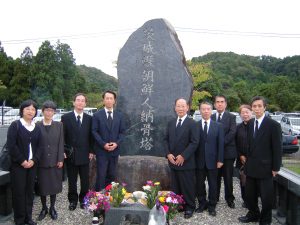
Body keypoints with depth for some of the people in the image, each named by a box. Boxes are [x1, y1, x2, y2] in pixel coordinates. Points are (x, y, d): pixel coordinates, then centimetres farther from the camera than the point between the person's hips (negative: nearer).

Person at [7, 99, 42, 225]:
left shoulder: (37, 128, 9)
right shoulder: (15, 125, -5)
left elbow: (39, 146, 7)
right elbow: (11, 145, -12)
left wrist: (34, 160, -8)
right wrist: (22, 161, -13)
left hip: (32, 164, 4)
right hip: (18, 164, -4)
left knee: (30, 191, 9)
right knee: (19, 191, 1)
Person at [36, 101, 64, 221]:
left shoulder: (59, 125, 3)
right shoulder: (37, 125, -1)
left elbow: (61, 143, 1)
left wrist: (60, 159, -4)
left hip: (55, 161, 1)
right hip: (41, 161, -1)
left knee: (54, 185, 9)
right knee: (42, 186, 8)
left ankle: (52, 208, 25)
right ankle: (44, 208, 26)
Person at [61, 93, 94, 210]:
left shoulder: (89, 118, 4)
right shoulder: (66, 117, -1)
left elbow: (91, 136, 7)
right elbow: (62, 136, 0)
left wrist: (91, 151, 2)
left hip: (85, 155, 2)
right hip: (71, 155, -1)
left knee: (85, 180, 9)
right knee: (72, 181, 10)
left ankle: (83, 200, 25)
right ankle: (73, 200, 25)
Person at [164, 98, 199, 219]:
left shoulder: (192, 123, -7)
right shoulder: (171, 123, 11)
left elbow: (194, 143, -12)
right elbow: (166, 139, 11)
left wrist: (183, 156, -17)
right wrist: (168, 154, -4)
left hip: (186, 162, -5)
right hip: (173, 161, 5)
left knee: (187, 186, 5)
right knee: (175, 187, 11)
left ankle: (189, 207, 20)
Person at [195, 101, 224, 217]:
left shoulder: (218, 126, 3)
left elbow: (221, 144, 1)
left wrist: (220, 160, -4)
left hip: (212, 160, 0)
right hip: (199, 161, 0)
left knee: (212, 184, 9)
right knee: (199, 184, 9)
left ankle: (212, 206, 24)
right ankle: (202, 204, 27)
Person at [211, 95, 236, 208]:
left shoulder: (231, 117, 0)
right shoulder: (211, 117, 8)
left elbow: (232, 132, -11)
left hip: (228, 151, -2)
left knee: (228, 177, 5)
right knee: (215, 177, 10)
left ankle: (229, 199, 19)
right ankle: (215, 197, 22)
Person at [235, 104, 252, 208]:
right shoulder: (238, 127, 9)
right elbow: (236, 144, 9)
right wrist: (241, 156, -1)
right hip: (242, 159, 3)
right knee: (243, 182, 6)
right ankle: (245, 201, 21)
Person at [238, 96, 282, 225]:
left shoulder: (273, 125, -10)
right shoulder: (250, 123, 7)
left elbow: (277, 148, -9)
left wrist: (275, 167, -10)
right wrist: (246, 159, 6)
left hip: (265, 167, -5)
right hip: (251, 166, 5)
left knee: (266, 196, 7)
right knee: (250, 194, 16)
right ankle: (253, 214, 35)